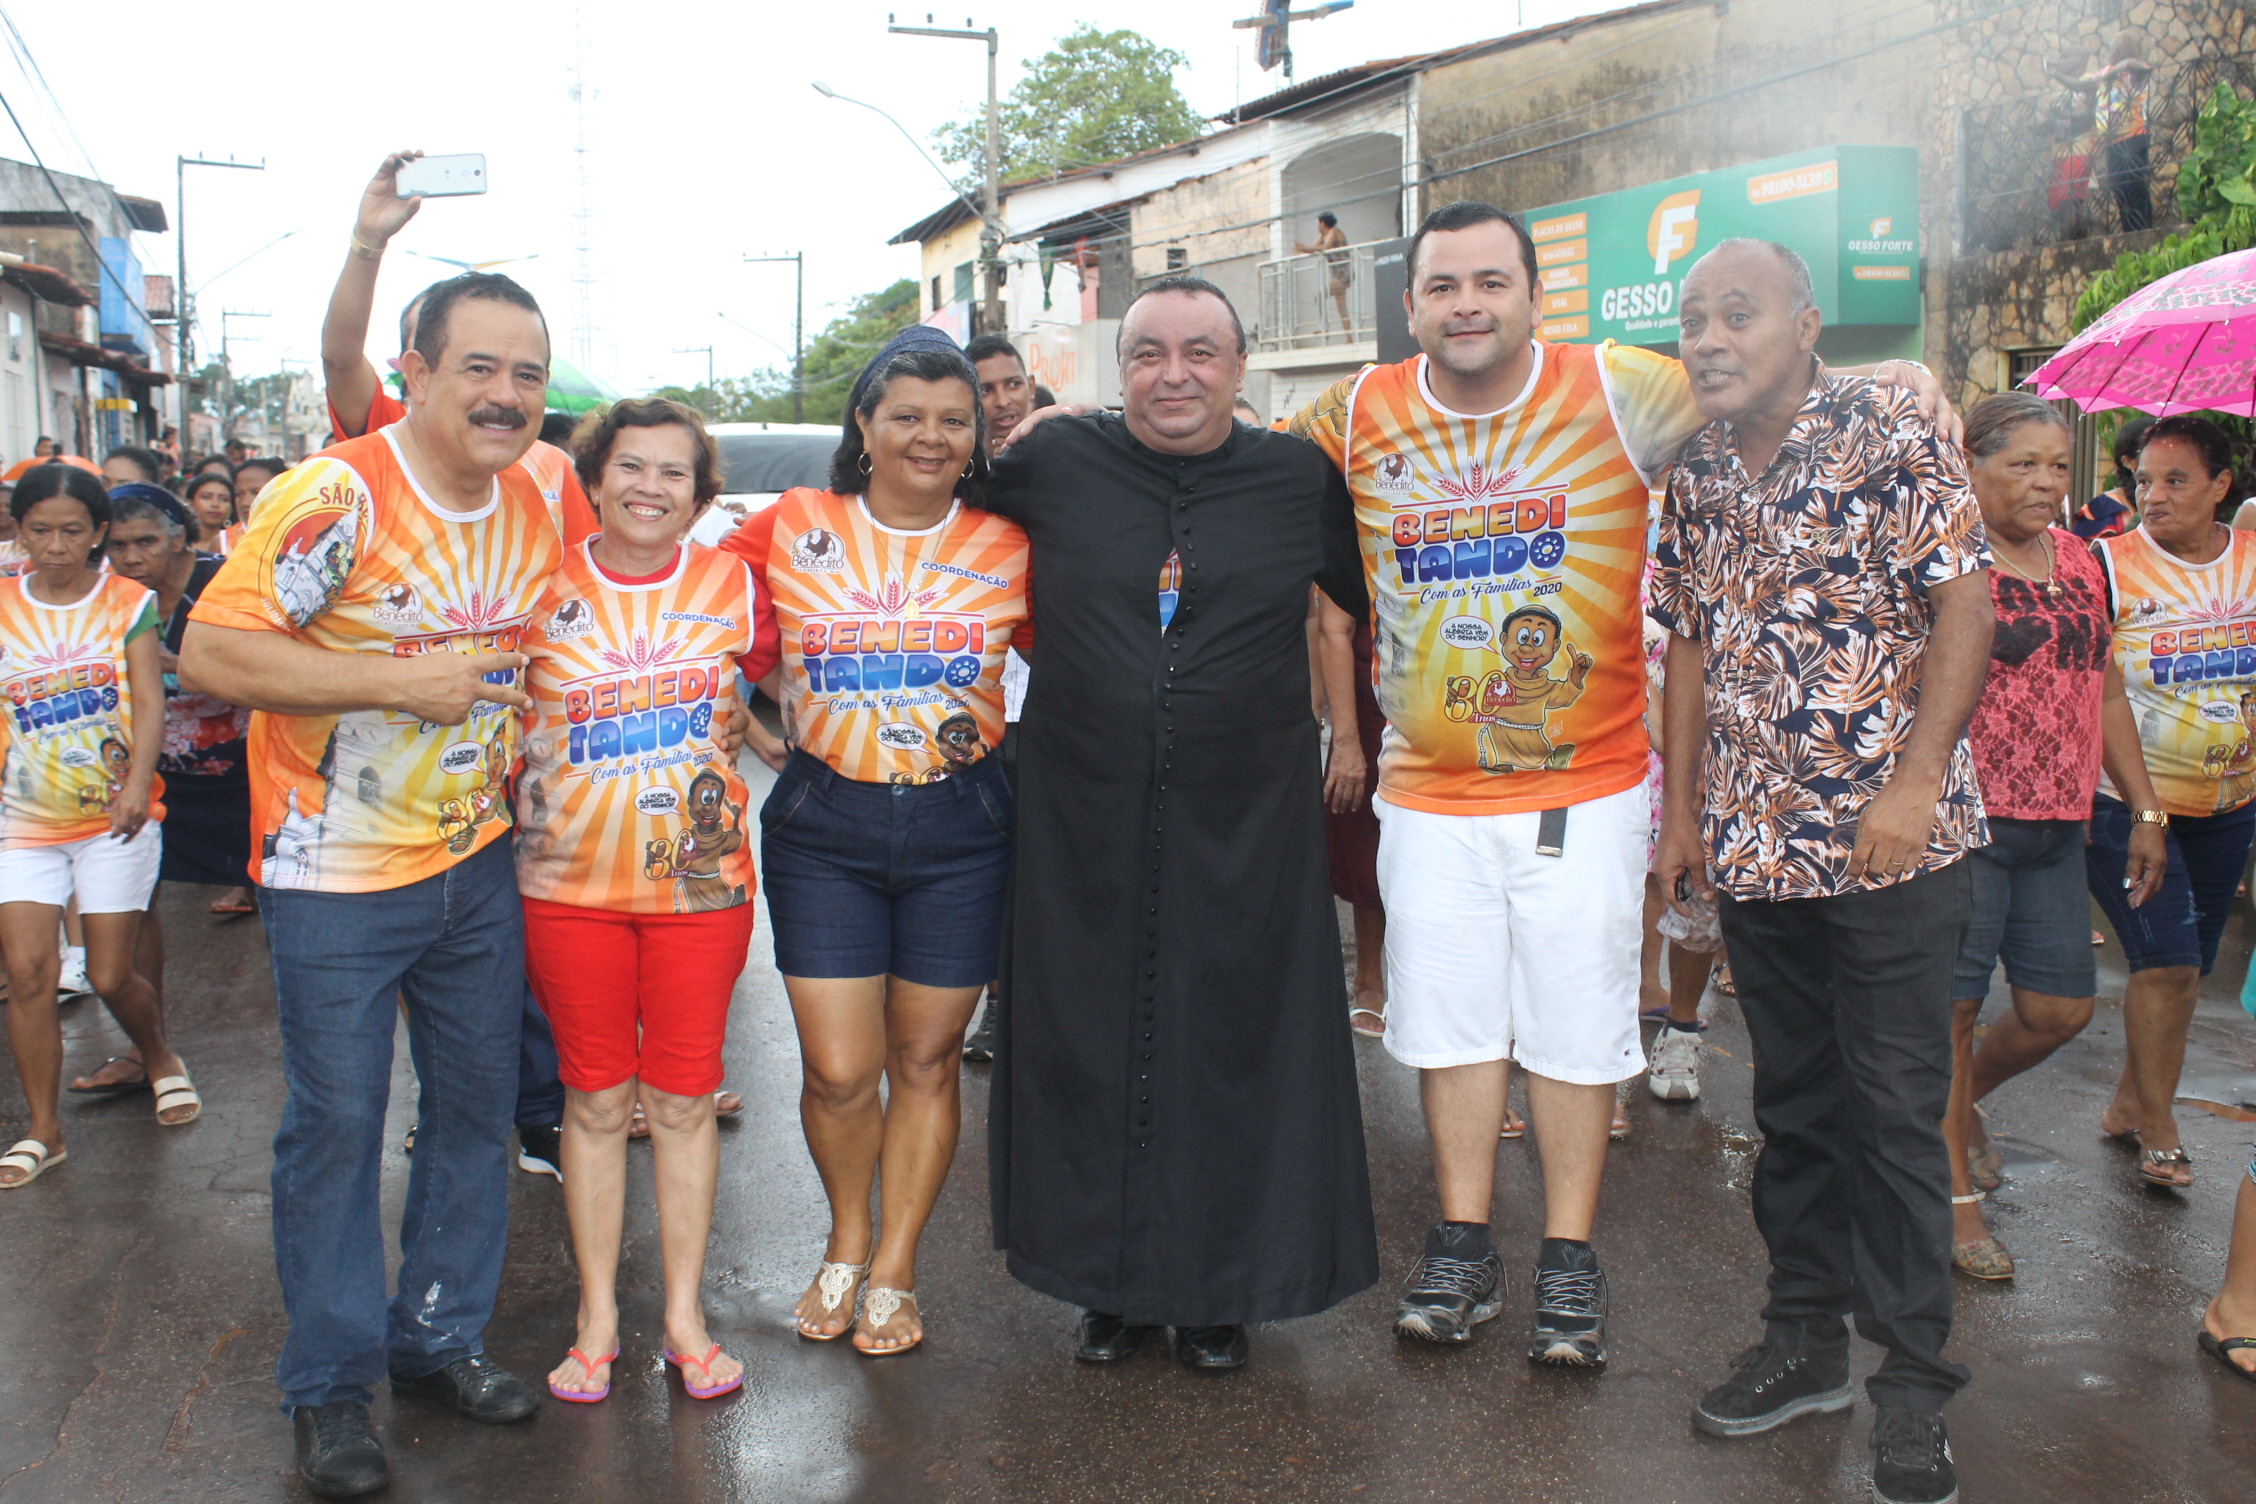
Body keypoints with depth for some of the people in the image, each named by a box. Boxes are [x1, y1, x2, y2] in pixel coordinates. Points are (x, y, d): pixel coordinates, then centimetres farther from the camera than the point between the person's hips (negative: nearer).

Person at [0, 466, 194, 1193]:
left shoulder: (126, 602, 0)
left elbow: (148, 698, -9)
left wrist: (139, 783, -24)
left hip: (115, 818, -1)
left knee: (112, 976, 1)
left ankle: (164, 1060, 33)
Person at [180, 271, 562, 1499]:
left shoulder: (538, 506, 1)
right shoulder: (334, 497, -19)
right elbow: (206, 654, -24)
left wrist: (507, 754, 6)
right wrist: (402, 680, -26)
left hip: (477, 865, 6)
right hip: (337, 883, -6)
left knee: (477, 1107, 13)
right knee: (335, 1125, 4)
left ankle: (442, 1338, 31)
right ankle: (329, 1386, 21)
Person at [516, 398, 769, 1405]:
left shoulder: (730, 586, 1)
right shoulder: (541, 590, 0)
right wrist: (524, 806, 0)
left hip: (699, 880, 0)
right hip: (571, 881, 0)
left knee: (684, 1099, 6)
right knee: (595, 1099, 8)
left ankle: (684, 1316, 19)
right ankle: (597, 1315, 21)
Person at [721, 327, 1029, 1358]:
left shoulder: (1007, 546, 2)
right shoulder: (791, 530, 1)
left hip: (960, 826, 0)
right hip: (823, 824, 0)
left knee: (927, 1058, 8)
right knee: (839, 1071, -1)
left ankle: (893, 1270, 26)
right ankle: (845, 1242, 28)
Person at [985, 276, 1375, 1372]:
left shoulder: (1300, 479, 1)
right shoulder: (1052, 463, 1)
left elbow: (1388, 603, 13)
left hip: (1246, 826, 0)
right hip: (1082, 826, 1)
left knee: (1233, 1045, 7)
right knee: (1088, 1044, 8)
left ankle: (1219, 1285, 24)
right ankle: (1111, 1279, 26)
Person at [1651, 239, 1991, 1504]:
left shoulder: (1891, 437, -8)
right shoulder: (1696, 476, 9)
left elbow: (1965, 602, -11)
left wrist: (1917, 784, -17)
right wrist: (1683, 809, 11)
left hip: (1889, 842, -5)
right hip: (1755, 845, 5)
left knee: (1896, 1111, 2)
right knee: (1793, 1101, 15)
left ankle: (1916, 1379, 15)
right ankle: (1808, 1337, 29)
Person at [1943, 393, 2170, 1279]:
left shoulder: (2079, 562, 14)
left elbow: (2106, 695, 19)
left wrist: (2146, 810, 17)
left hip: (2057, 824, 7)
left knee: (2061, 1007, 9)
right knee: (1953, 1006, 0)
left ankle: (1963, 1099, 37)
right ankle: (1958, 1194, 14)